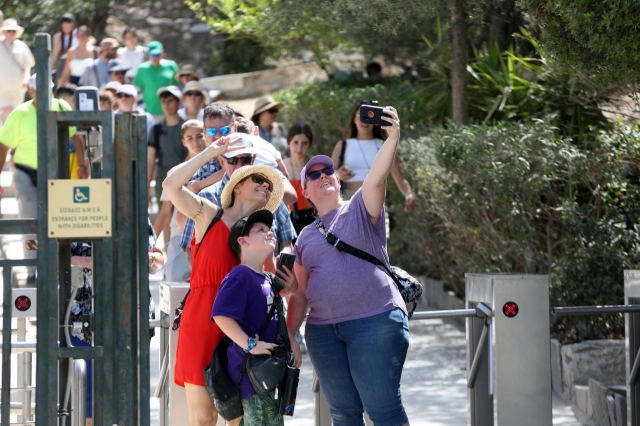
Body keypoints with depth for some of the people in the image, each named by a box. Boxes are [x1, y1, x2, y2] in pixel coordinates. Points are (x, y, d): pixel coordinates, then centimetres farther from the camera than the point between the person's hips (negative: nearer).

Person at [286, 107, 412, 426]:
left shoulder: (360, 209, 4)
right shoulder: (306, 237, 17)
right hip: (323, 332, 5)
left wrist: (392, 138, -31)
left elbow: (377, 178, -15)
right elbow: (300, 294, 18)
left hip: (374, 320, -5)